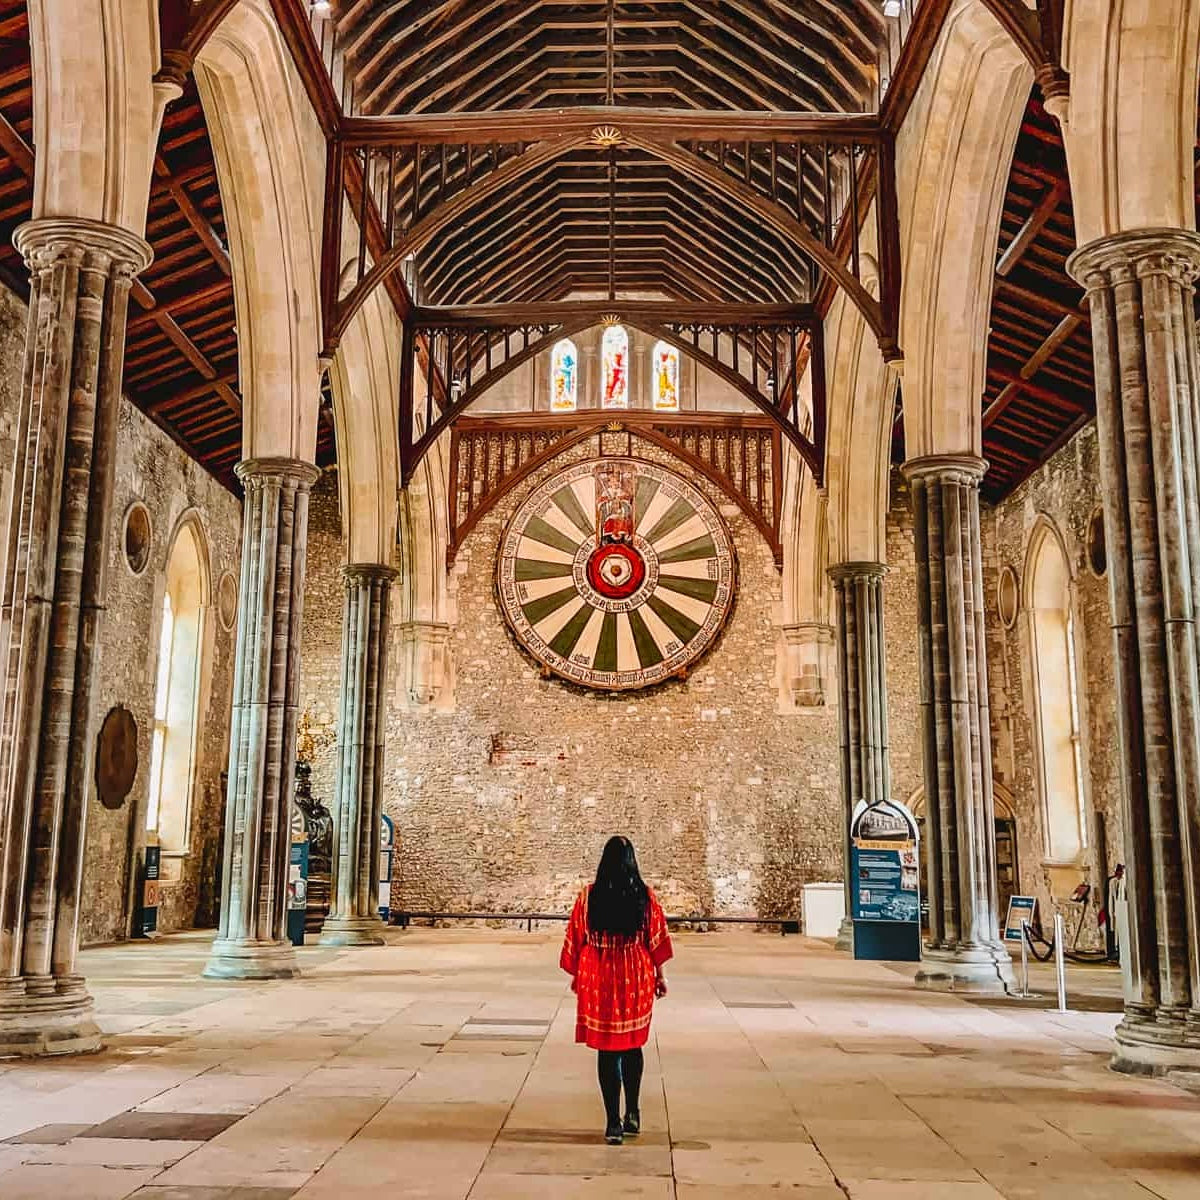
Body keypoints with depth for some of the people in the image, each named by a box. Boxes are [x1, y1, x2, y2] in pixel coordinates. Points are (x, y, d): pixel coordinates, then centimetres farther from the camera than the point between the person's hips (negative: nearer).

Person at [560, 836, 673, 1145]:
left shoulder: (589, 896, -5)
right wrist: (660, 975, 10)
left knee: (607, 1050, 5)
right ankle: (632, 1114, 20)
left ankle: (613, 1123, 6)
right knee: (633, 1046, 18)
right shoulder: (645, 896, -5)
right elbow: (656, 939, -1)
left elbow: (576, 938, 0)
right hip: (636, 979, 1)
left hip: (598, 979, -1)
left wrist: (576, 976, 11)